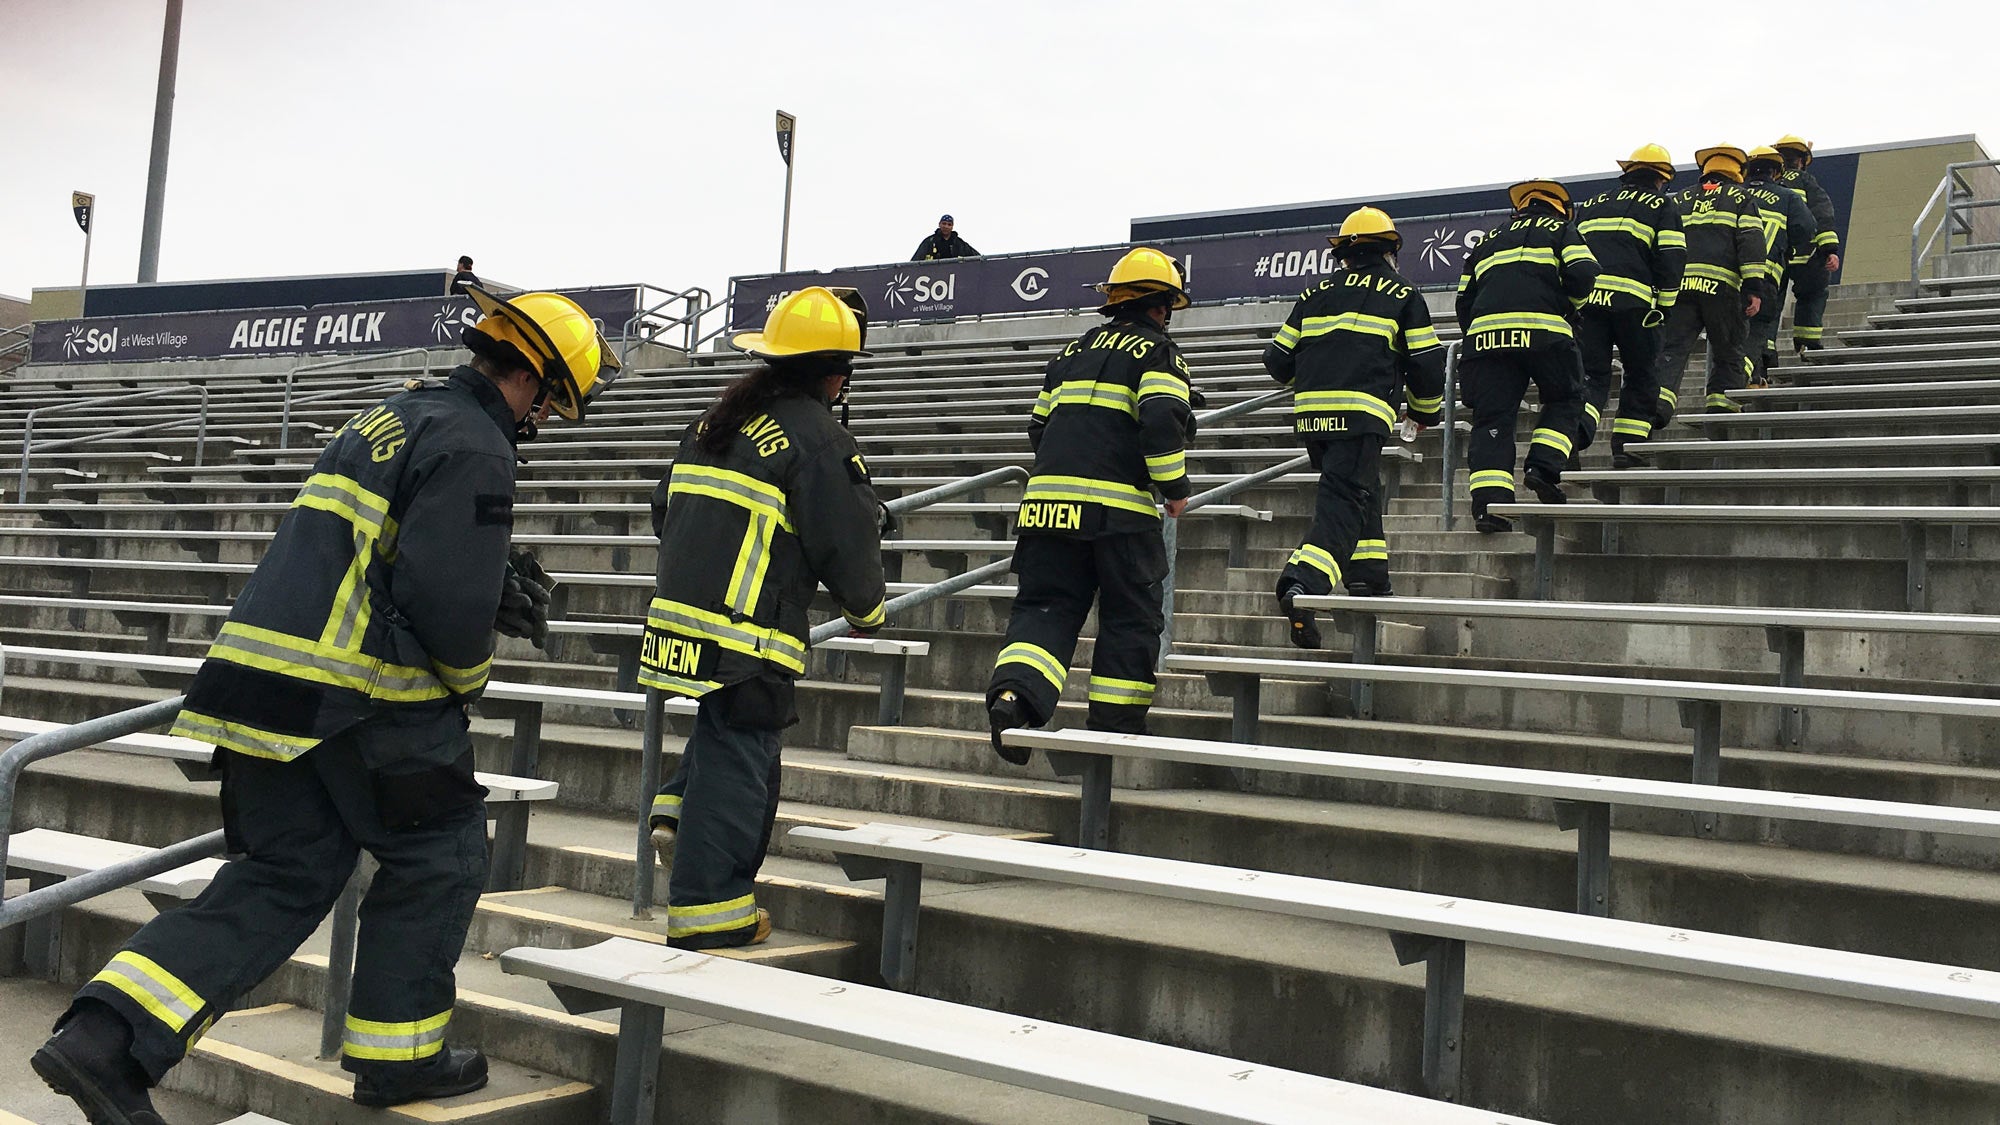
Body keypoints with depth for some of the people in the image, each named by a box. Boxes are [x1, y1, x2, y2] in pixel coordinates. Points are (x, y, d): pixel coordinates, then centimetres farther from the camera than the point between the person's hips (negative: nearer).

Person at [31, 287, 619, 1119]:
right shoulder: (473, 447, -10)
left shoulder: (392, 417, 20)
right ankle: (396, 1052, 18)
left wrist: (491, 586, 22)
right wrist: (469, 673, 1)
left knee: (281, 873, 14)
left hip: (261, 675, 9)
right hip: (358, 695, -9)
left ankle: (104, 1035, 4)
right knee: (439, 853, 11)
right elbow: (445, 598, -19)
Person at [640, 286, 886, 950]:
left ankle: (678, 813, 10)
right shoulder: (816, 436, -10)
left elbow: (665, 510, 22)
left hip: (678, 612, 8)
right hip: (748, 634, -8)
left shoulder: (716, 420, 14)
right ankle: (708, 909, 7)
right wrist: (866, 611, 10)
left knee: (723, 731, 28)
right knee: (735, 759, 0)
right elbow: (847, 542, -9)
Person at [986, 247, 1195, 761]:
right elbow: (1162, 422, -13)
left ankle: (1015, 691, -20)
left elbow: (1039, 426, 24)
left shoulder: (1071, 352, 22)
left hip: (1048, 498, 5)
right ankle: (1115, 727, 12)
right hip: (1121, 505, -5)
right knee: (1130, 617, 8)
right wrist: (1175, 485, -1)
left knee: (1045, 604, 5)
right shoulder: (1158, 353, 3)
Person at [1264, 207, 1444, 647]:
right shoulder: (1403, 295, 11)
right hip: (1361, 413, -5)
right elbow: (1426, 363, 8)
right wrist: (1427, 412, 25)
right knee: (1344, 503, -10)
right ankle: (1303, 584, -30)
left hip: (1310, 414, 5)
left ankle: (1368, 580, 23)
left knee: (1361, 490, 23)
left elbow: (1278, 359, 18)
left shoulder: (1315, 295, 20)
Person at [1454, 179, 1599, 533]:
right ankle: (1544, 466, -3)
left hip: (1485, 331, 3)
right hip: (1544, 330, -3)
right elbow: (1583, 274, 1)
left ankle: (1489, 501, -12)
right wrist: (1569, 306, 18)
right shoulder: (1561, 230, 18)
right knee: (1564, 400, 17)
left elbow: (1464, 300, 25)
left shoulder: (1487, 241, 29)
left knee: (1492, 417, 0)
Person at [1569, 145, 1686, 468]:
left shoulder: (1590, 206, 25)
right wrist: (1665, 306, 7)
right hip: (1633, 301, -3)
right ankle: (1627, 446, 9)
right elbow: (1671, 259, 2)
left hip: (1585, 298, 3)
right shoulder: (1662, 207, 12)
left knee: (1591, 374, 2)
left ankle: (1574, 432, -25)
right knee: (1641, 375, 13)